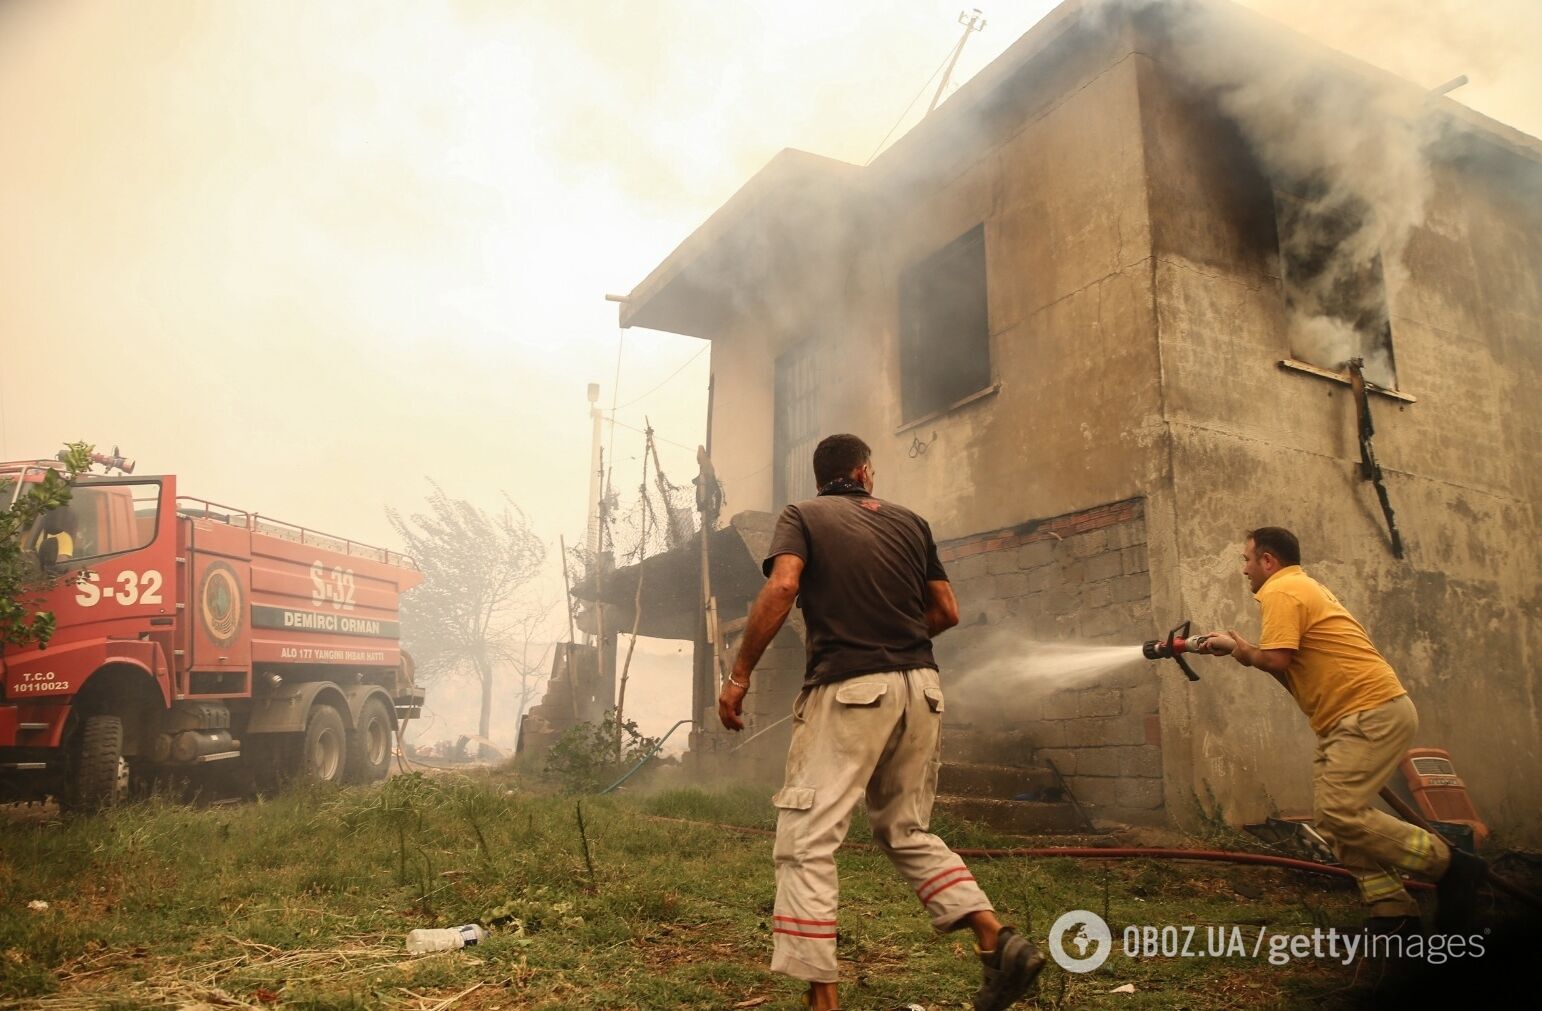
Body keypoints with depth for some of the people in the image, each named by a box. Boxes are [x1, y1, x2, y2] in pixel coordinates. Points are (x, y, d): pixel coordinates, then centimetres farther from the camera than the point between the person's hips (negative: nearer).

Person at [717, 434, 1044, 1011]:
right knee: (906, 831, 21)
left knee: (807, 843, -1)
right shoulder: (910, 522, 17)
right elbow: (947, 611, 14)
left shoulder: (803, 516, 6)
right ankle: (998, 940, 11)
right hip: (921, 688, 5)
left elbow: (781, 587, -13)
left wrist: (739, 676, -10)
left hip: (848, 688, -5)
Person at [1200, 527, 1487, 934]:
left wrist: (1239, 649, -3)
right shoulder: (1304, 587, 23)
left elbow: (1277, 660, -20)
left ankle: (1451, 865, -4)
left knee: (1340, 814, -15)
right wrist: (1243, 649, 10)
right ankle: (1392, 911, 7)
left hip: (1372, 713, -11)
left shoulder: (1280, 591, -10)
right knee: (1332, 817, 7)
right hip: (1351, 717, 11)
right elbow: (1293, 666, 19)